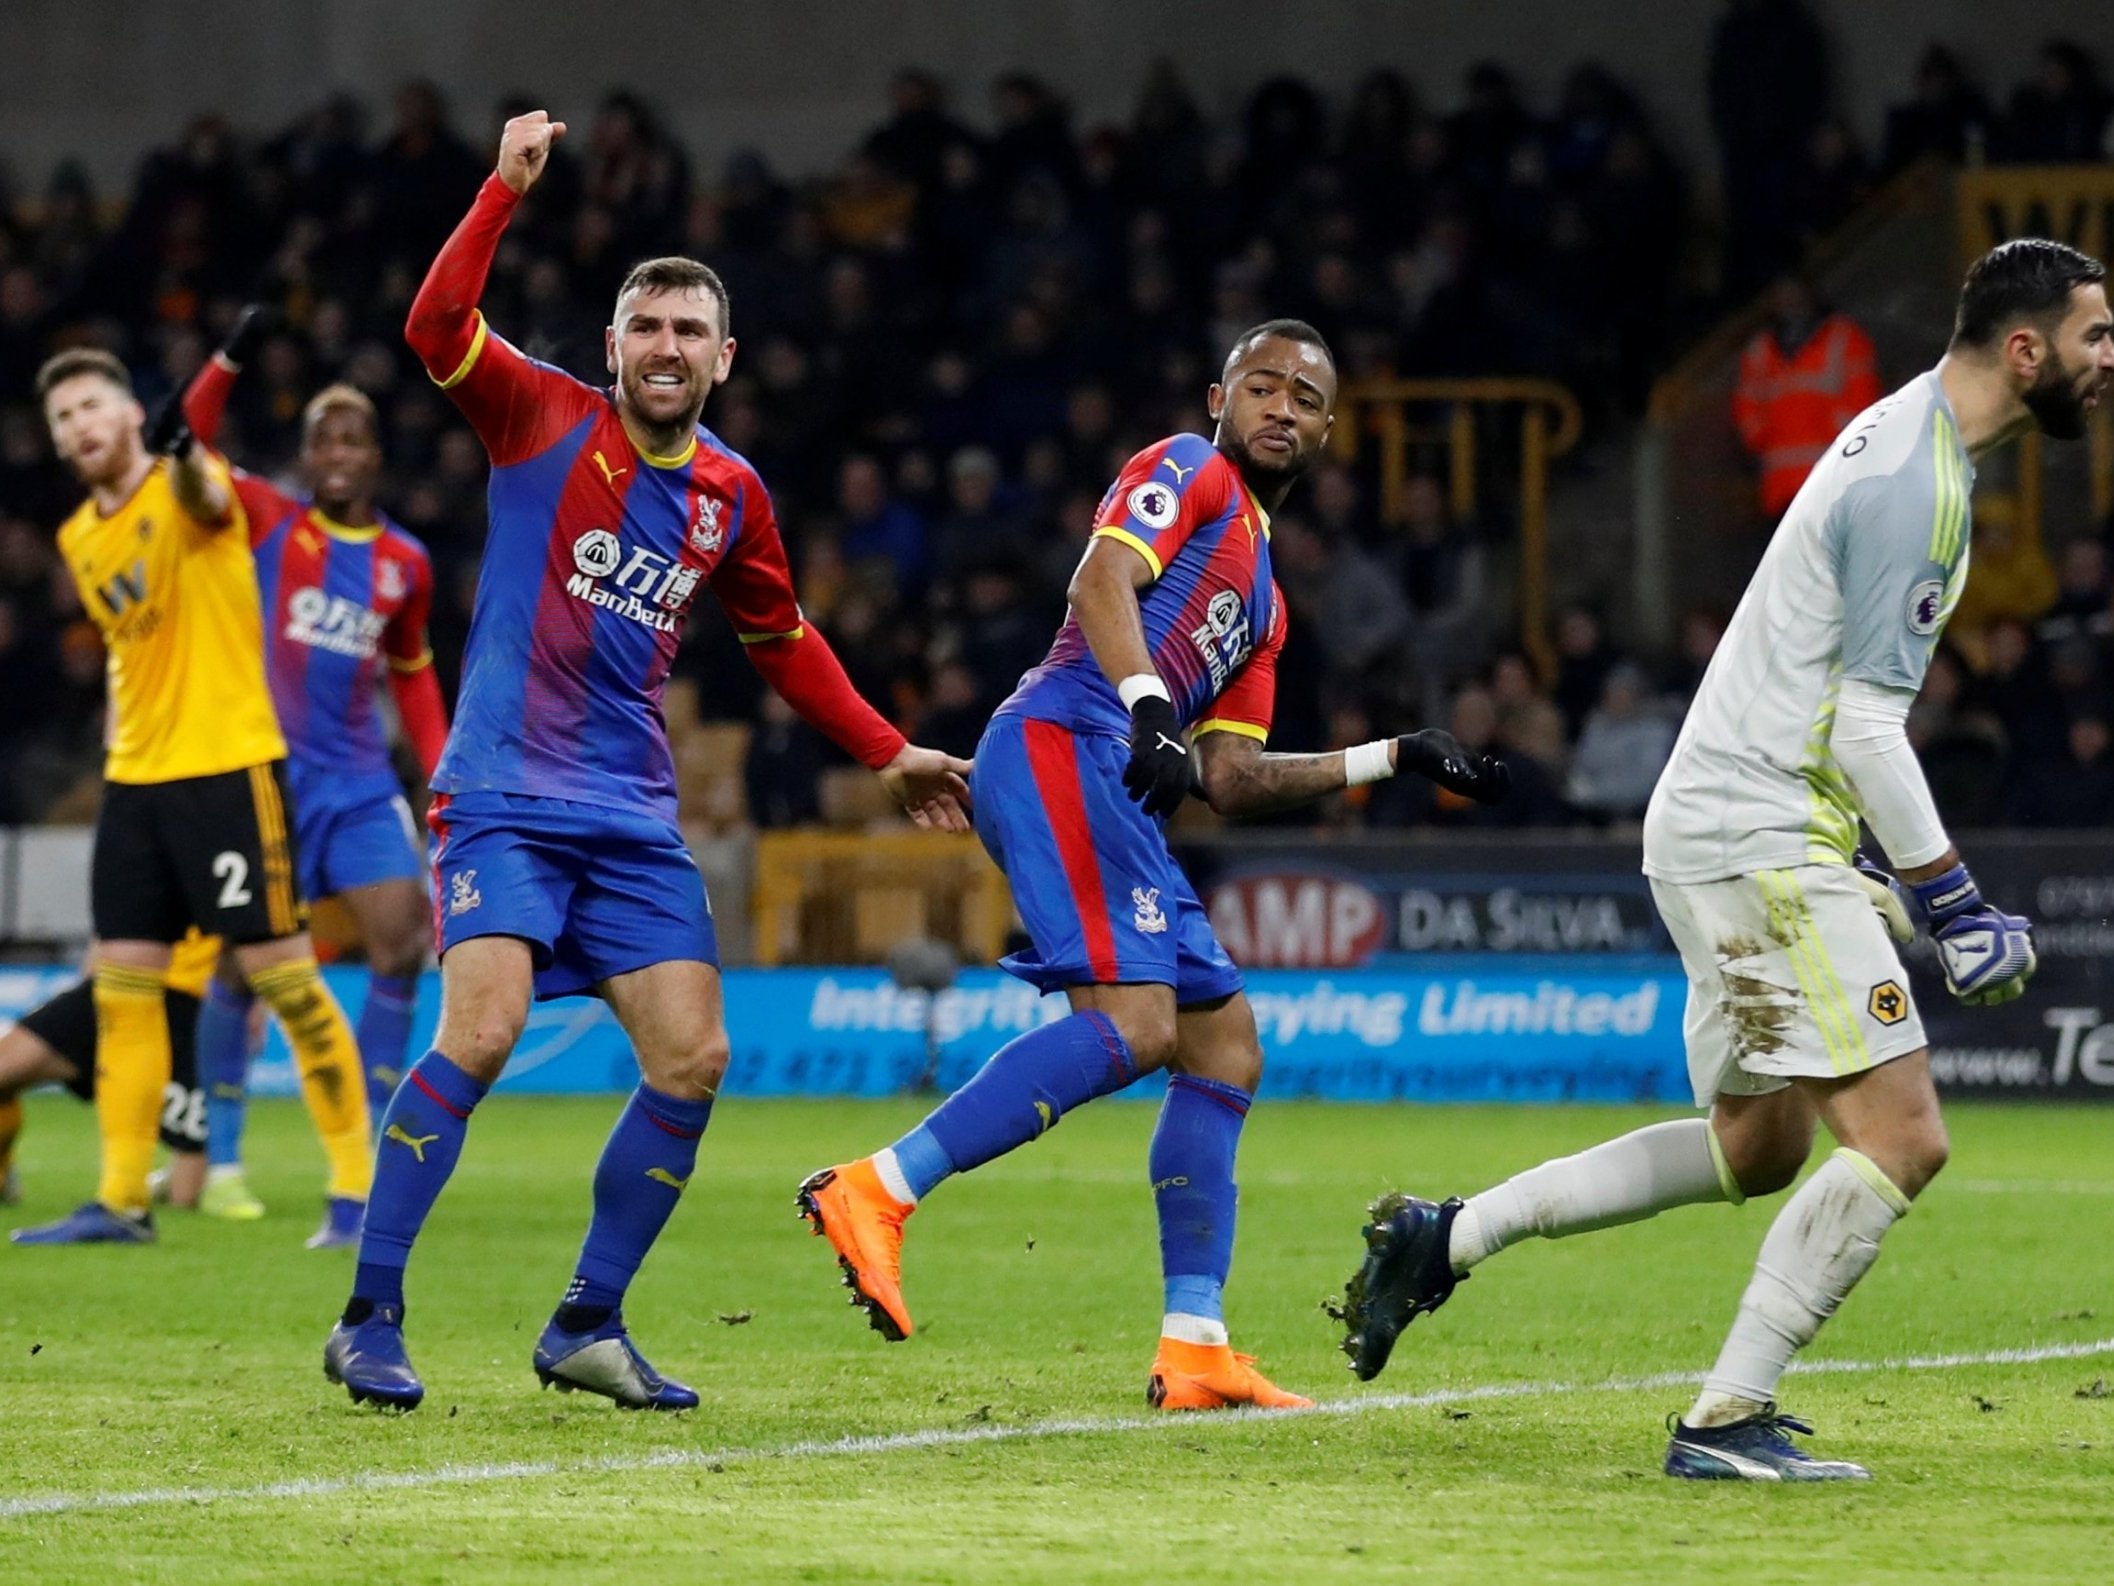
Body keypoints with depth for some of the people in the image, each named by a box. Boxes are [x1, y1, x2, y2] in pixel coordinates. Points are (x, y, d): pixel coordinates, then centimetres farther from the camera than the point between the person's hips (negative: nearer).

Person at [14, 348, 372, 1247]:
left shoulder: (183, 486, -9)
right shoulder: (79, 539, 13)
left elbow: (206, 502, -35)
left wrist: (187, 459, -57)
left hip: (229, 765, -7)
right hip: (134, 776, 7)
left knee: (281, 972, -6)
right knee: (121, 987, 5)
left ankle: (356, 1185, 0)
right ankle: (121, 1200, 10)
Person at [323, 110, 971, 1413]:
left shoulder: (732, 495, 10)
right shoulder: (544, 418, -2)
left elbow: (783, 642, 25)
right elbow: (437, 329, -19)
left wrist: (889, 754, 23)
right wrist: (507, 190, -26)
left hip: (635, 817, 5)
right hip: (505, 795, -5)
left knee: (694, 1058, -4)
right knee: (483, 1031, -21)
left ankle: (589, 1328, 10)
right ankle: (369, 1320, -12)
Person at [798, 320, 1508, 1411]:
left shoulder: (1263, 601, 31)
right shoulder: (1188, 471, 6)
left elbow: (1233, 781, 29)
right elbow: (1101, 582, -13)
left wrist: (1392, 760, 29)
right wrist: (1149, 706, -28)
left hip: (1113, 793, 10)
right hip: (1061, 747, -10)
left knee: (1226, 1044, 7)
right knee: (1132, 1025, -24)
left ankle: (1195, 1350, 5)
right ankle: (876, 1193, -27)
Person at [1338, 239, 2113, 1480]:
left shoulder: (1907, 437, 14)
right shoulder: (1915, 485, -18)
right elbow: (1870, 732, -19)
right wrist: (1954, 901, -16)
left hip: (1733, 836, 10)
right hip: (1761, 840, -10)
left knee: (1756, 1149, 19)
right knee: (1902, 1137, -13)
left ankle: (1447, 1237, 20)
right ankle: (1727, 1419, -11)